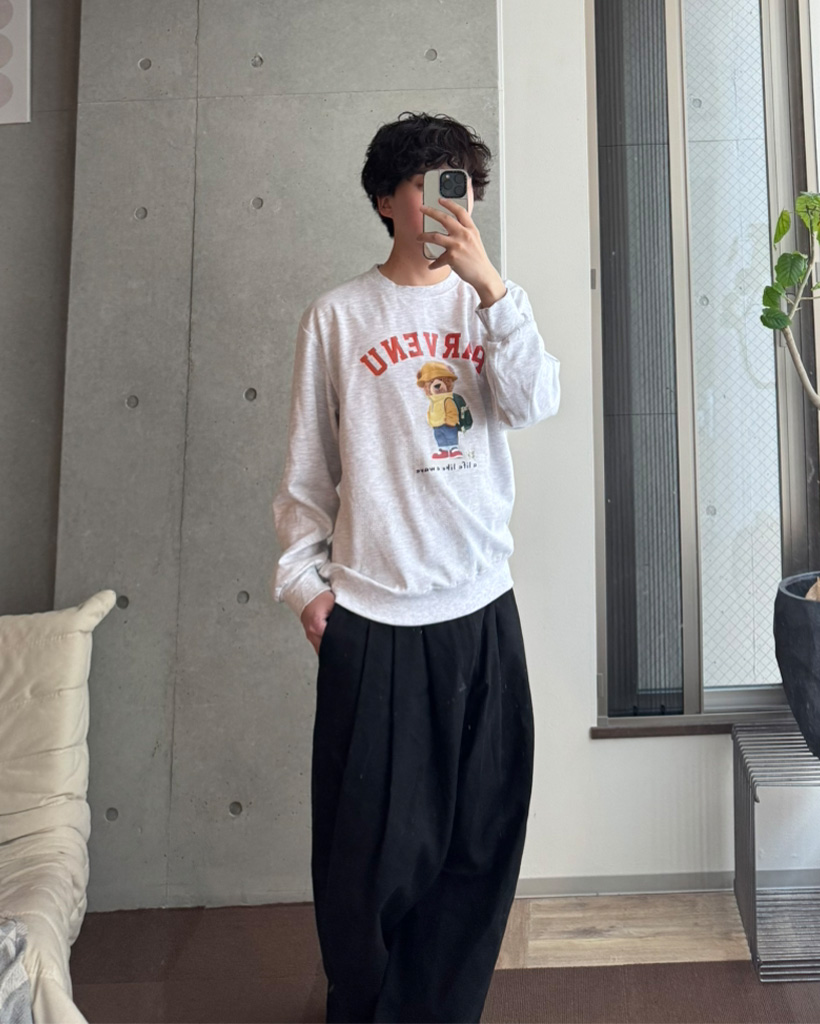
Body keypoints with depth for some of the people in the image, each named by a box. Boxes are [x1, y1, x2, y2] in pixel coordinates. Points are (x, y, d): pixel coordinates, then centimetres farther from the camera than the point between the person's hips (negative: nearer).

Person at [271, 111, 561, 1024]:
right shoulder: (337, 316, 3)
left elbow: (533, 403, -10)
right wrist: (305, 578, 0)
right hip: (369, 614, -2)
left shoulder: (488, 303, 9)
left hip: (481, 608, 3)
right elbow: (307, 467, 4)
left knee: (481, 830, 12)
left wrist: (490, 283, -19)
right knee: (368, 834, 7)